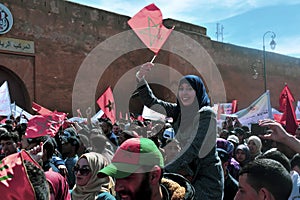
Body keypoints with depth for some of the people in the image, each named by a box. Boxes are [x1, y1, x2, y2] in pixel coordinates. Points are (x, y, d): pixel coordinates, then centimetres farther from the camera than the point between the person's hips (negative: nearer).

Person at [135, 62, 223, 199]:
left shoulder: (206, 114, -16)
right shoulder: (178, 111, 3)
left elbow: (195, 148, -25)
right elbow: (150, 102, 1)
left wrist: (165, 171, -30)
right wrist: (140, 78, -15)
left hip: (206, 175, -5)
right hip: (187, 173, 6)